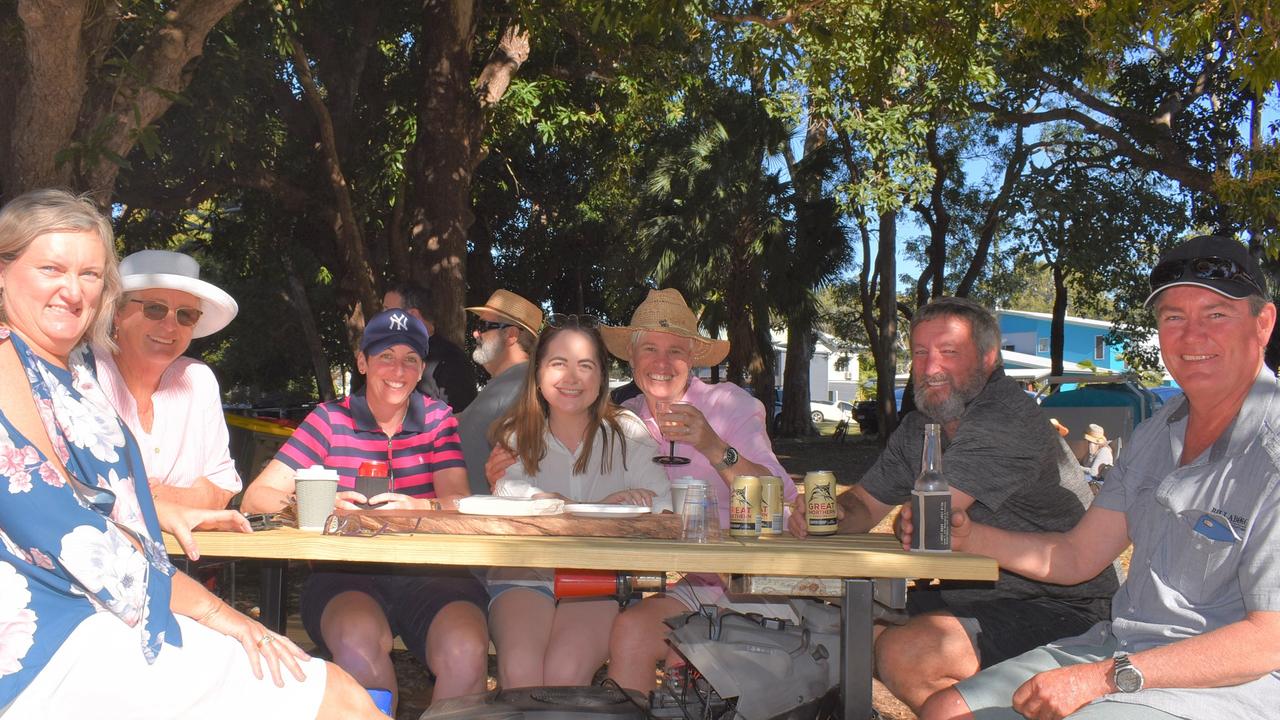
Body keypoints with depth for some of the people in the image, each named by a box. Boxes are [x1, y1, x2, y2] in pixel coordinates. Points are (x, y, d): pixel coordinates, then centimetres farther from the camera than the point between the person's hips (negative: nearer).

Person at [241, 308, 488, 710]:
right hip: (346, 576, 0)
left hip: (431, 575, 1)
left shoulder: (438, 418, 11)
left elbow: (457, 503, -2)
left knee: (466, 649, -31)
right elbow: (256, 498, -1)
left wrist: (418, 507, -25)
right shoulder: (330, 420, 7)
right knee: (358, 637, -35)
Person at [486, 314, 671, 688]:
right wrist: (598, 509, -18)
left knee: (565, 671, -28)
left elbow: (658, 510, -5)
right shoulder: (517, 436, 10)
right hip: (525, 574, 1)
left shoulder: (627, 433, 8)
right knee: (520, 669, -28)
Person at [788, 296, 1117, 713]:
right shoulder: (920, 426, 10)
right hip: (970, 596, 9)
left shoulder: (1008, 420, -20)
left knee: (903, 653, -28)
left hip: (1057, 610, -9)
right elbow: (864, 505, 11)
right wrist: (835, 512, -12)